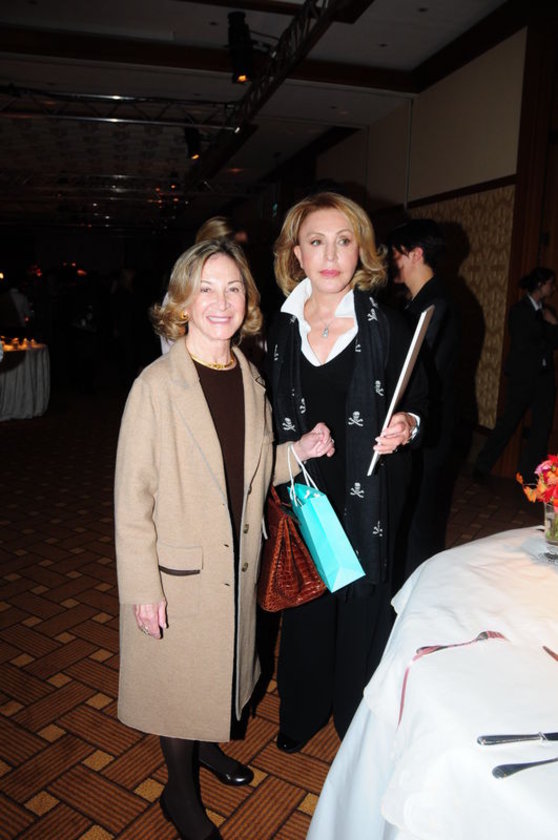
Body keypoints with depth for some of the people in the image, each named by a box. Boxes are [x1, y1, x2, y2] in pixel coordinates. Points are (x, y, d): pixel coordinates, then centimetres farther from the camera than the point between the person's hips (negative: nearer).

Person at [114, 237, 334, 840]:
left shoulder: (250, 377, 0)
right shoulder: (157, 385, -20)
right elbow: (131, 496, -17)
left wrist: (300, 451, -6)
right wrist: (142, 589, -16)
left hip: (238, 562, 6)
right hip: (178, 569, -5)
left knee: (220, 665, 25)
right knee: (179, 677, 15)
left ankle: (206, 745, 54)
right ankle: (180, 792, 42)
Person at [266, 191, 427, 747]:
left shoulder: (386, 328, -10)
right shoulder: (281, 330, 0)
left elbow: (419, 401, -1)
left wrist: (406, 425, -21)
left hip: (367, 499, -2)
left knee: (361, 607, 10)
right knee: (304, 605, 18)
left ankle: (357, 718, 38)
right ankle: (302, 712, 43)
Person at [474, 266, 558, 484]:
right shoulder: (519, 310, -7)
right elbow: (522, 345, -14)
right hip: (523, 376, -6)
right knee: (508, 423, 0)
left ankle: (529, 474, 13)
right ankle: (482, 467, 13)